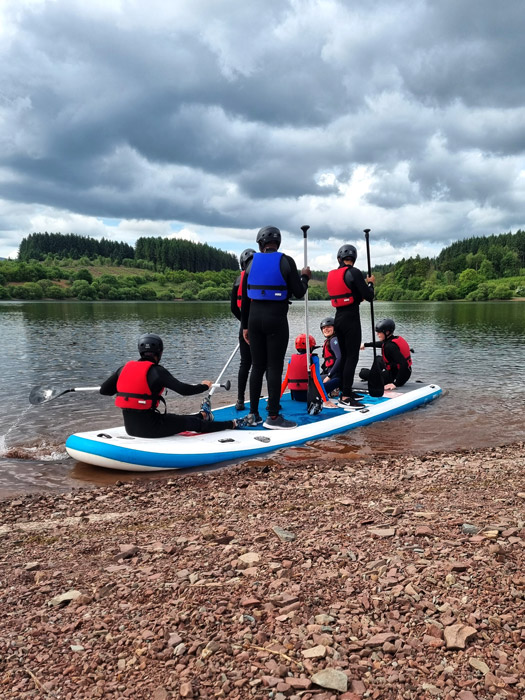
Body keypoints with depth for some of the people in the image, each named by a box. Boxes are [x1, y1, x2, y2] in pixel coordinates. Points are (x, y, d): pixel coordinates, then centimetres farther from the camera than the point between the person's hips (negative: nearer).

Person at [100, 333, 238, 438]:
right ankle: (232, 424, 27)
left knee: (176, 419, 30)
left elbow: (104, 390, 9)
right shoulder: (156, 371, -14)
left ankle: (202, 416, 54)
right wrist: (204, 386, 3)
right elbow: (184, 390, -17)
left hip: (130, 427, 6)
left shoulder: (125, 368, 3)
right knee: (190, 422, 12)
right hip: (149, 428, -6)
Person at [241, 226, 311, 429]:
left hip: (255, 318, 5)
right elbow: (299, 293, -5)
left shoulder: (252, 262, 8)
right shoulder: (286, 261, -5)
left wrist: (245, 325, 16)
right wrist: (305, 277, 16)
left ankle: (253, 414, 15)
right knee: (274, 367, -1)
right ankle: (273, 417, 1)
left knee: (257, 366, 11)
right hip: (276, 319, -4)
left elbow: (245, 298, 9)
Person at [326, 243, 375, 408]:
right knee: (352, 357, -6)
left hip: (338, 318, 8)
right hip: (351, 319, -8)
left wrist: (363, 284, 24)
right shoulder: (354, 272, -12)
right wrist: (370, 283, 7)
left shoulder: (331, 275, 10)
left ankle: (346, 392, 22)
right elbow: (369, 297, -12)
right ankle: (346, 397, -9)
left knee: (345, 356, 15)